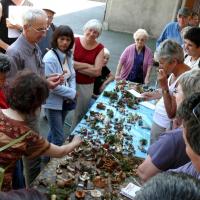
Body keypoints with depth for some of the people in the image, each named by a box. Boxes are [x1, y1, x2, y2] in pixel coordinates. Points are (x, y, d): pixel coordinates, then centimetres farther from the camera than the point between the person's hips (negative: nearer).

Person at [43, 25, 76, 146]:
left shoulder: (68, 55, 3)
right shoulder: (50, 59, -22)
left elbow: (72, 76, 9)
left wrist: (72, 91, -10)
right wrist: (72, 93, -16)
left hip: (65, 101, 8)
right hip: (53, 102, -8)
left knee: (55, 132, 23)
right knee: (59, 137, -1)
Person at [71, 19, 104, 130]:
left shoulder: (100, 48, -3)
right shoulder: (75, 41, -6)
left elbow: (97, 71, -11)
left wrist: (77, 66, -11)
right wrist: (88, 66, -15)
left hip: (87, 86, 1)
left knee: (80, 113, 15)